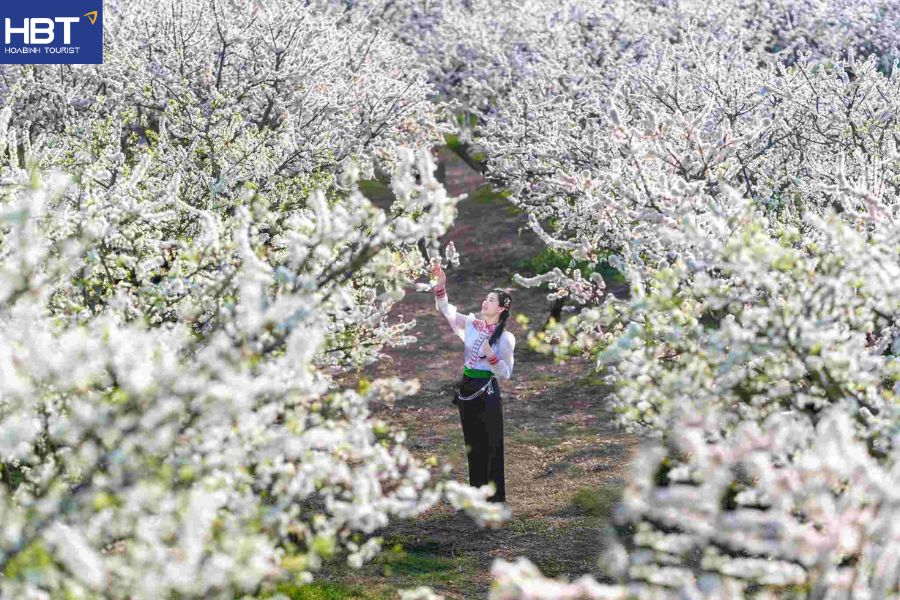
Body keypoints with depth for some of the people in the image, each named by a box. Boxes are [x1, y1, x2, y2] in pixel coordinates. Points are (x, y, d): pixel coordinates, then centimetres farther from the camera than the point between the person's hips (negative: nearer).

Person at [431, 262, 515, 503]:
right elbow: (445, 309, 5)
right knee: (472, 446, 12)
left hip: (487, 392, -5)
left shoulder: (505, 338, -9)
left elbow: (506, 373, -9)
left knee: (490, 447, -1)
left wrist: (491, 356, -24)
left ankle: (495, 500, 5)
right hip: (467, 389, 5)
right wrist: (440, 284, -9)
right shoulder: (471, 324, 4)